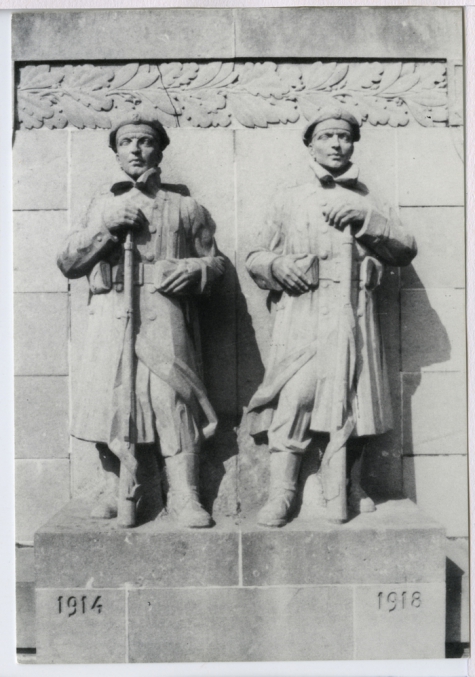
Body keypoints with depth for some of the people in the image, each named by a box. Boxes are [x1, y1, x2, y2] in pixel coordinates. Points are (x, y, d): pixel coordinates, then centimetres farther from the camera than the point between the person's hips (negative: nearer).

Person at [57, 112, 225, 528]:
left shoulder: (185, 207, 15)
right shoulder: (102, 204, 19)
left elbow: (216, 260, 15)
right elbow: (67, 263, 12)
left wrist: (193, 270, -8)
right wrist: (103, 226, -3)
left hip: (164, 312, -1)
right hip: (110, 313, 2)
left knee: (172, 398, -10)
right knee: (110, 396, -4)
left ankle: (183, 496, -3)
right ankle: (116, 490, 12)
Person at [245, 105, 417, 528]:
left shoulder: (368, 202, 19)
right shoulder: (290, 200, 18)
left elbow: (406, 250, 7)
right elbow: (254, 258, 16)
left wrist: (365, 219, -7)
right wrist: (275, 264, -6)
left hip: (352, 311, 1)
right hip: (300, 311, -1)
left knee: (353, 394, 1)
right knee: (293, 397, -11)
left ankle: (352, 489, 15)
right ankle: (281, 495, -5)